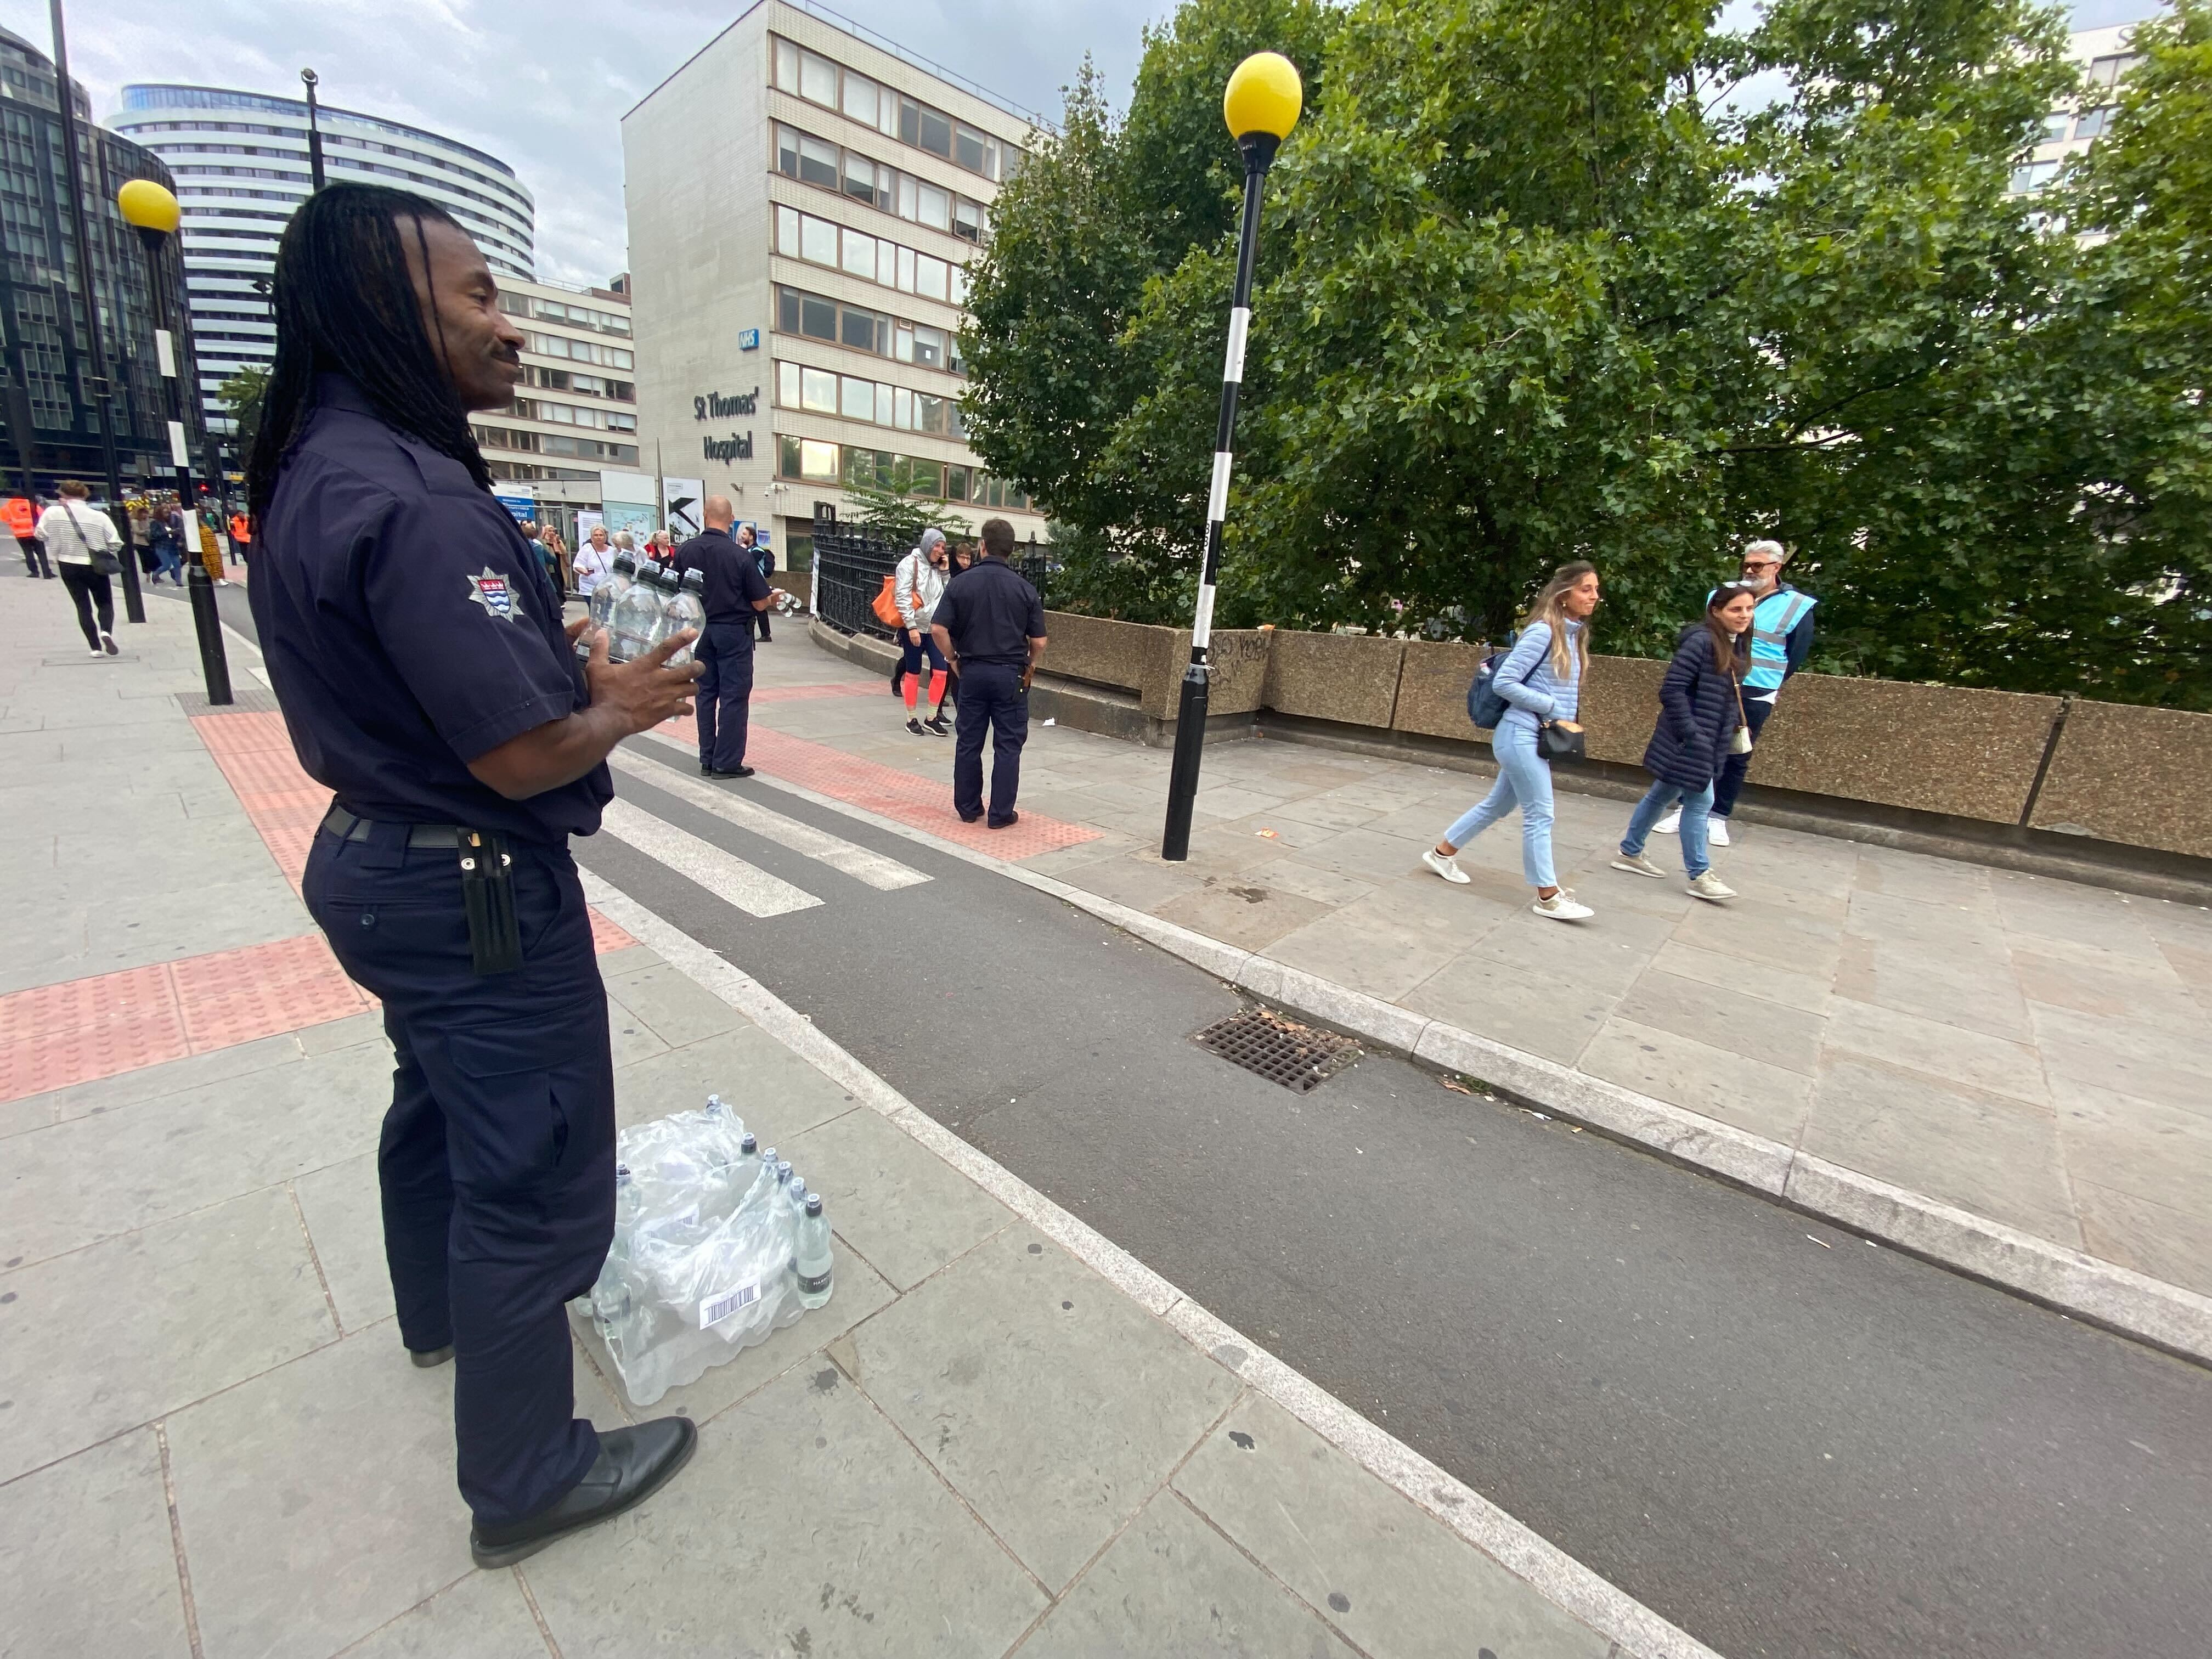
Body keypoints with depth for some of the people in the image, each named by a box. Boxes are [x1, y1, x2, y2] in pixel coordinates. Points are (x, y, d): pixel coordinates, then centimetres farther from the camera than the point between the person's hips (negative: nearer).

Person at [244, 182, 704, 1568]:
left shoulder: (319, 468, 8)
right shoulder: (412, 499, -24)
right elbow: (524, 757, -25)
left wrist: (572, 665, 7)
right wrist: (626, 705, -7)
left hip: (380, 854, 11)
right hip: (480, 892, -10)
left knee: (439, 1102, 29)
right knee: (534, 1175, 5)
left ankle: (440, 1312, 55)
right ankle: (526, 1479, 26)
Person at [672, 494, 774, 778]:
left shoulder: (684, 551, -3)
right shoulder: (740, 555, -15)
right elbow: (760, 604, -11)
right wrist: (773, 598, 11)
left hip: (700, 630, 4)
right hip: (734, 632, -4)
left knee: (706, 693, 14)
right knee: (734, 697, 2)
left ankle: (707, 759, 20)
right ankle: (727, 762, 3)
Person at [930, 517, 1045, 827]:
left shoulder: (961, 582, -4)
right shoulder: (1024, 588, -5)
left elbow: (938, 629, -10)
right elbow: (1039, 641, -4)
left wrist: (953, 659, 6)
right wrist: (1030, 663, 15)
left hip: (972, 671, 2)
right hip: (1011, 675, -1)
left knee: (969, 742, 12)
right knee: (1008, 746, 5)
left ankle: (968, 807, 21)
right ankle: (1001, 813, 8)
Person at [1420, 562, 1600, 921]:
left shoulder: (1575, 634, 12)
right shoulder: (1543, 632, -14)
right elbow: (1504, 682, -18)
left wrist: (1565, 722, 3)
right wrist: (1553, 709, -16)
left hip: (1539, 737, 9)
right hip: (1522, 735, -9)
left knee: (1499, 804, 16)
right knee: (1540, 814, -3)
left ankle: (1442, 853, 30)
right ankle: (1549, 897, 7)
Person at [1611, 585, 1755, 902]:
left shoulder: (1738, 646, 12)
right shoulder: (1701, 641, -15)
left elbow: (1730, 695, 19)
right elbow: (1672, 689, -20)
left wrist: (1735, 725, 8)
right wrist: (1691, 733, -20)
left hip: (1710, 743, 9)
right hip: (1689, 742, -9)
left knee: (1663, 795, 16)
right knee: (1699, 802, -3)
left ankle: (1630, 853, 28)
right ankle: (1700, 876, 7)